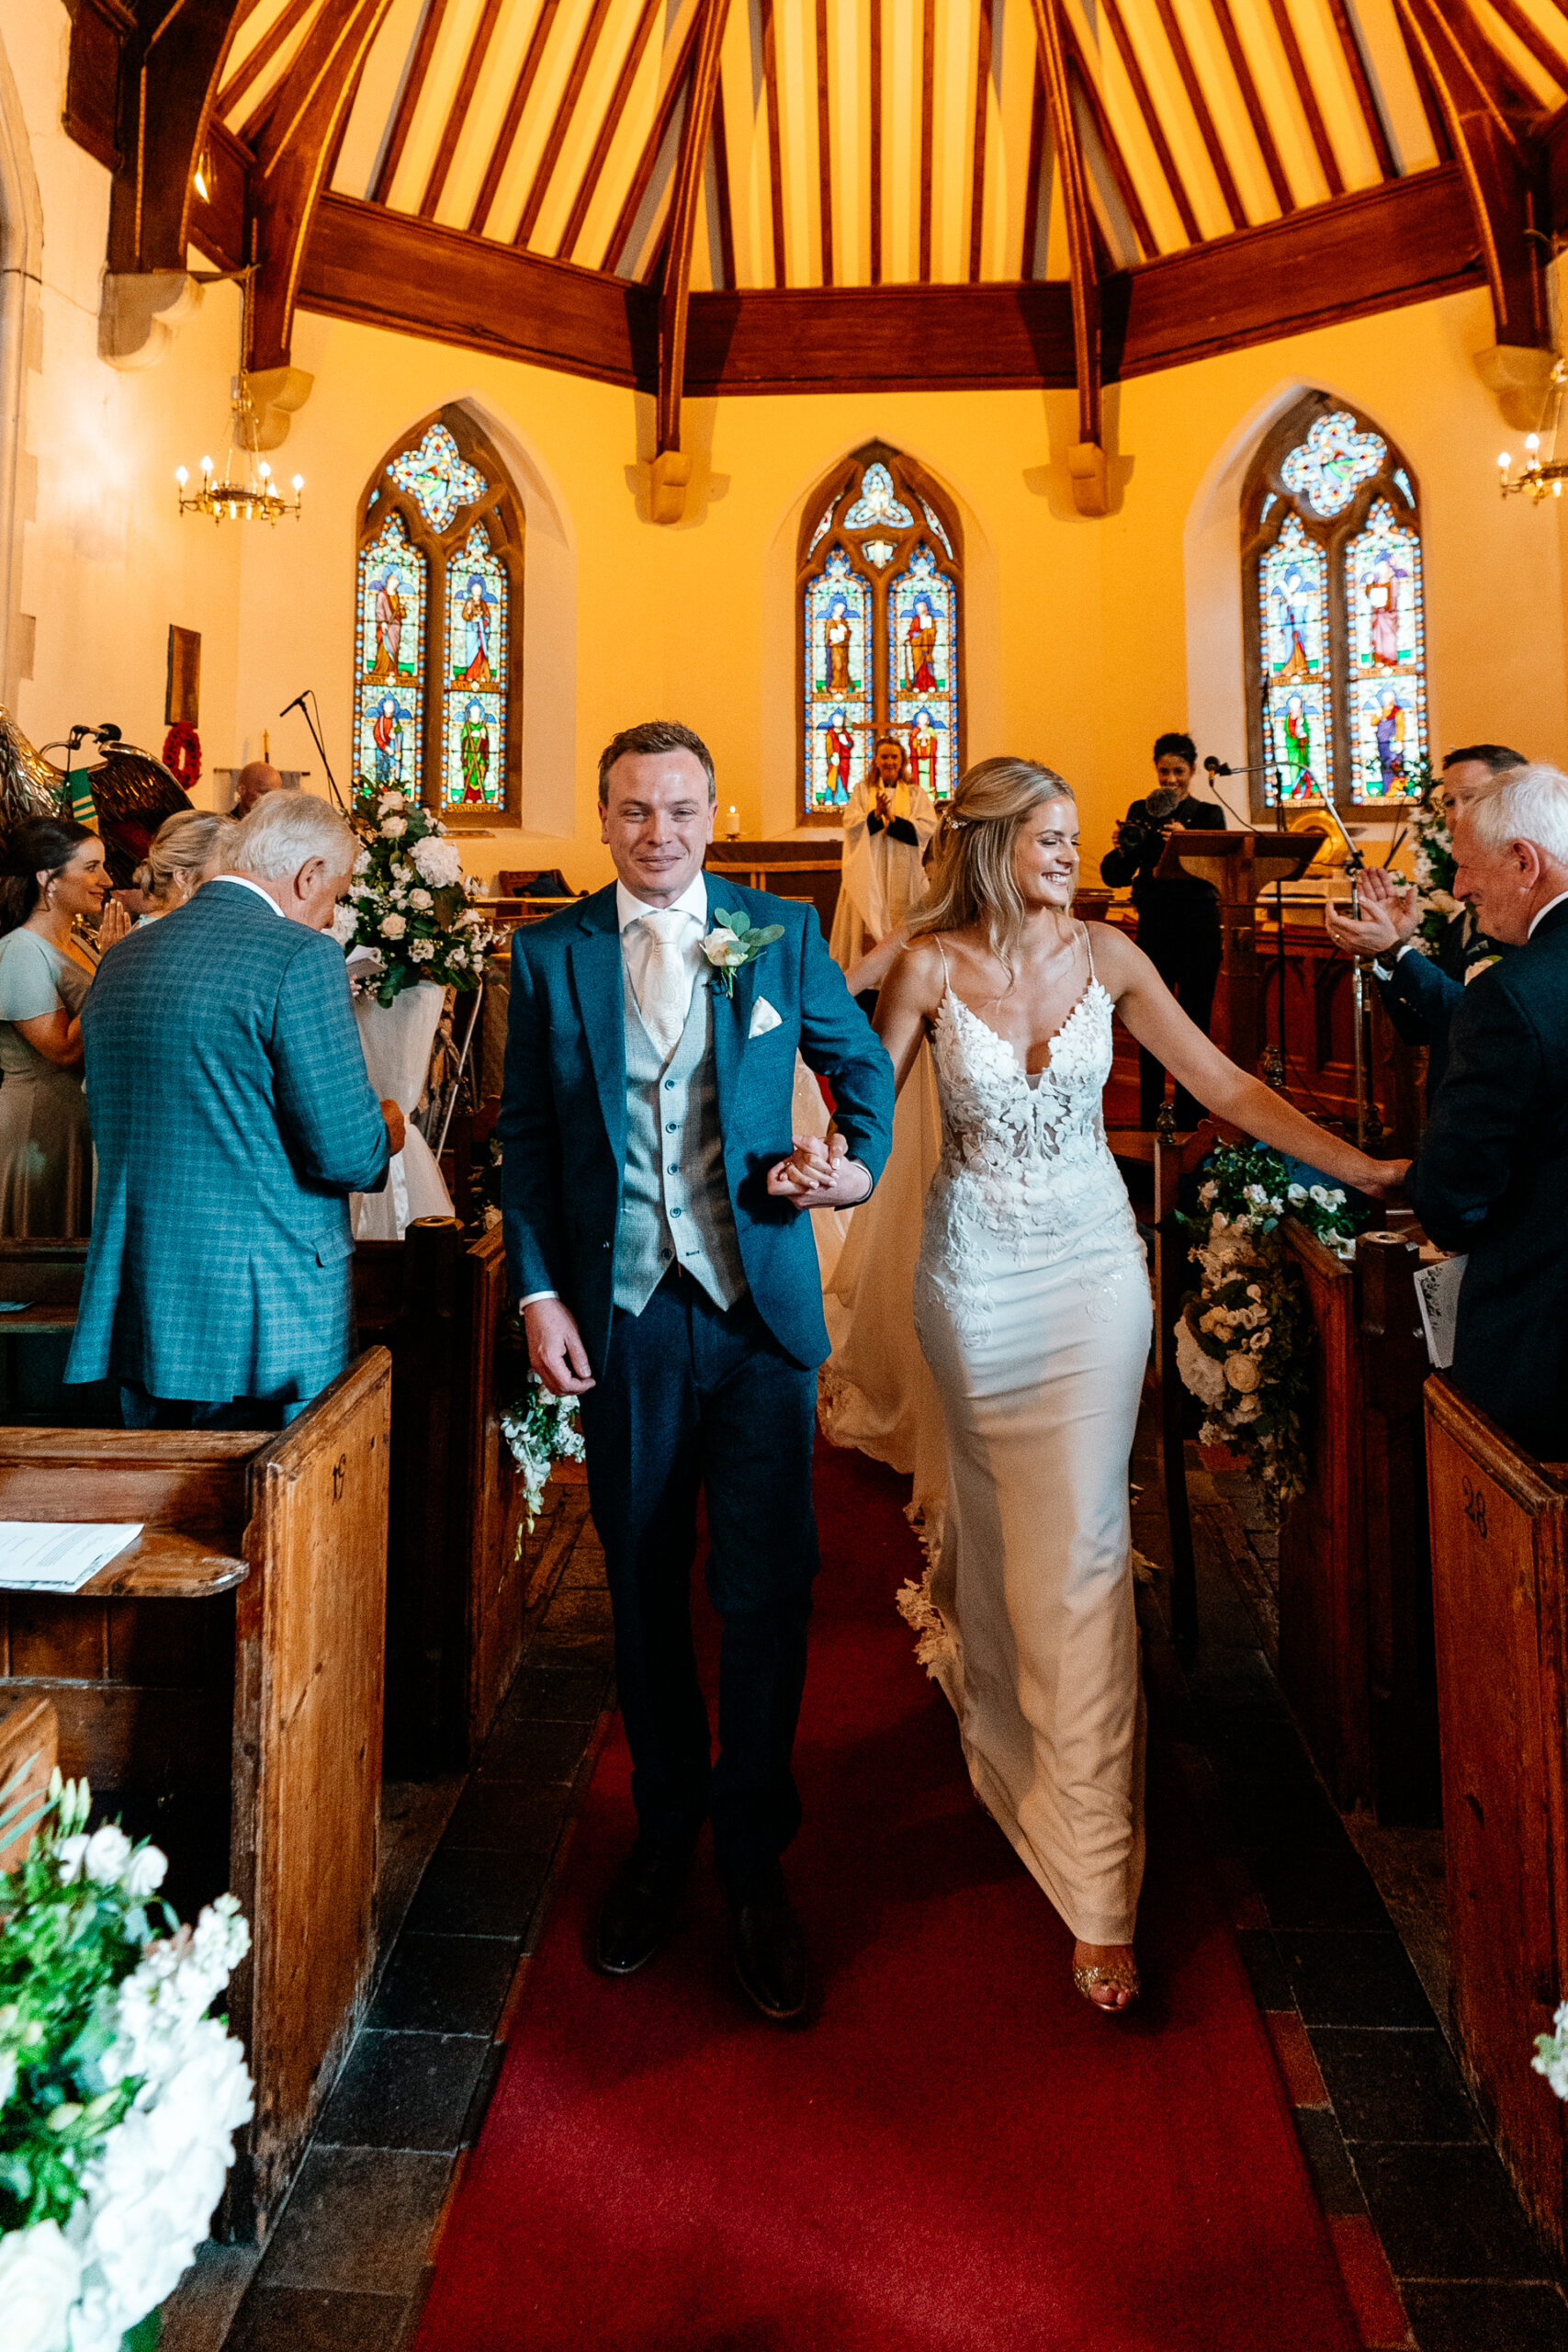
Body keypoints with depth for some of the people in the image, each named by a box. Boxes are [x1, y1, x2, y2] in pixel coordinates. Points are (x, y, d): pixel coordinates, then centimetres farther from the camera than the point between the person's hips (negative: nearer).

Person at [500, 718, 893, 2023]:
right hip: (622, 1314, 1)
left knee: (768, 1588, -1)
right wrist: (539, 1293, -3)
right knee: (645, 1588, 13)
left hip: (760, 1306, -1)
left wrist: (859, 1164, -6)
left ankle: (755, 1863, 19)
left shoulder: (783, 933, 3)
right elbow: (526, 1136, 5)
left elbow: (864, 1063, 14)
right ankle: (663, 1839, 33)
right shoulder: (549, 952, 3)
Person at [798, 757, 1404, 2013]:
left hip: (1092, 1262, 1)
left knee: (1080, 1540, -1)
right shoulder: (932, 965, -6)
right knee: (998, 1509, 15)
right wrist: (824, 1161, -28)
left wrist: (1364, 1167, -5)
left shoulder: (1107, 955, -3)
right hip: (977, 1271, 0)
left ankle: (1096, 1882, 10)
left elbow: (1226, 1085, -1)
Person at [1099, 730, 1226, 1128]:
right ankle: (1149, 1121, 8)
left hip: (1198, 929, -1)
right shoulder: (1141, 812, 9)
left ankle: (1187, 1122, 8)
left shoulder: (1208, 815, 5)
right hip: (1153, 927, 1)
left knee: (1193, 1022, 0)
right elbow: (1113, 877, 4)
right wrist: (1124, 849, -16)